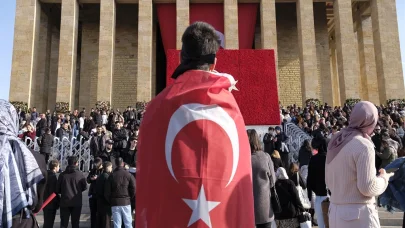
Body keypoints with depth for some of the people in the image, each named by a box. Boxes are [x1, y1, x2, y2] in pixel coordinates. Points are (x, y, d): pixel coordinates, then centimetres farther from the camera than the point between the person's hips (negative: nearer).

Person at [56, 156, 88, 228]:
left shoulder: (62, 174, -6)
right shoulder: (80, 174, -10)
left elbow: (58, 189, -2)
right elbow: (85, 187, -1)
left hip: (64, 202, 1)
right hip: (76, 202, -1)